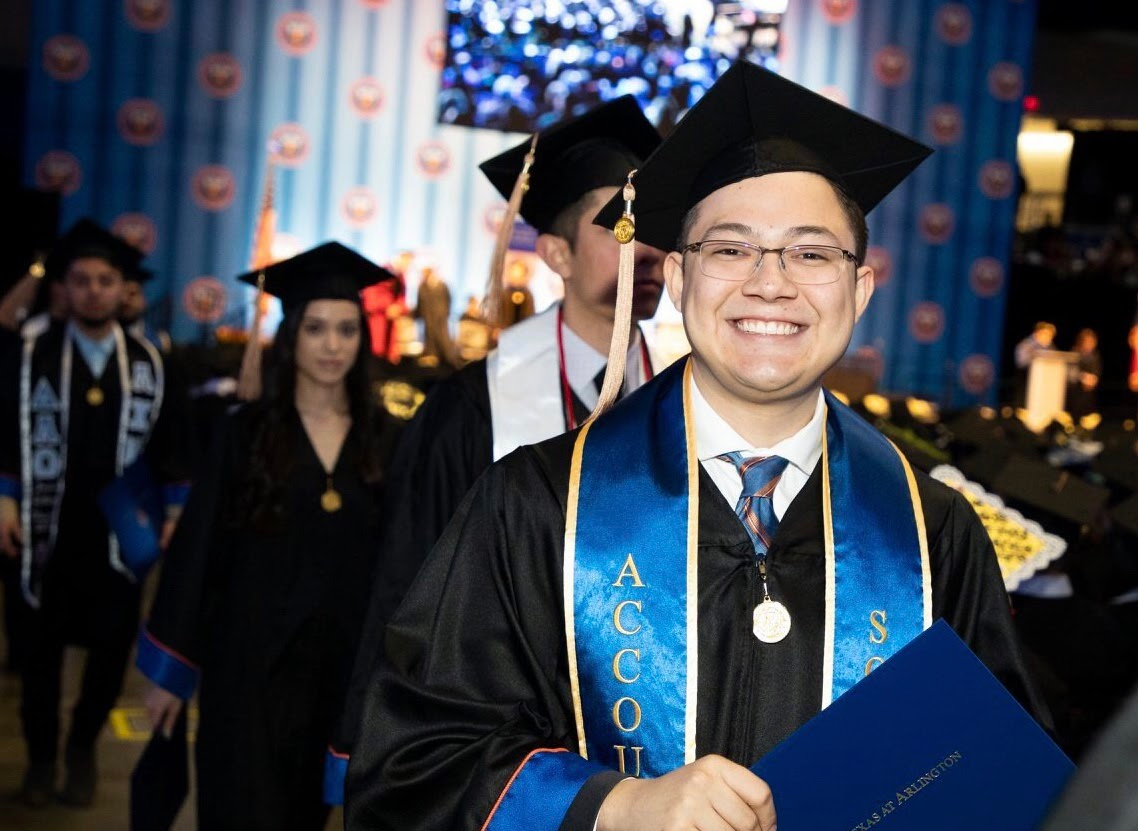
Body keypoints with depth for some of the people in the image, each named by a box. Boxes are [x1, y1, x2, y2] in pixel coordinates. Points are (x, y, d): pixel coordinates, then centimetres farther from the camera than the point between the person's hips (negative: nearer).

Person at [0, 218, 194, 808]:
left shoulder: (149, 363, 4)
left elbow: (173, 442, 4)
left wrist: (175, 511, -1)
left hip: (121, 530, 1)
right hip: (49, 527, -1)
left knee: (112, 647, 7)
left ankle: (83, 745, 30)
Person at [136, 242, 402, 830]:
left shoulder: (380, 439, 3)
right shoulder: (246, 433, -4)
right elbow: (196, 553, -2)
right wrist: (169, 670, -3)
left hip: (342, 666, 3)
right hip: (250, 662, -2)